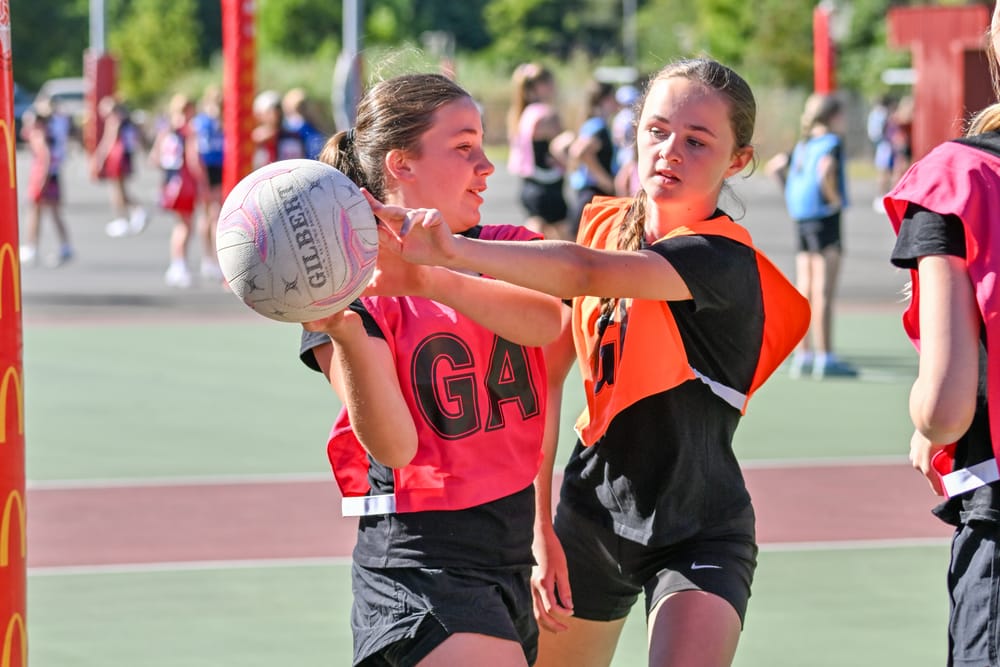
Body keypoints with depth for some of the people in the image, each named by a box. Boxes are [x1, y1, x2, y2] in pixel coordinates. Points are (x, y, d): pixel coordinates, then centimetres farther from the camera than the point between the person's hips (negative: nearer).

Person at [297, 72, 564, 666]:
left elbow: (546, 319, -18)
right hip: (418, 553, -6)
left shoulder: (509, 247, 7)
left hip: (514, 544, 6)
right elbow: (393, 445, -18)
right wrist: (344, 331, -34)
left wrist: (432, 280, -34)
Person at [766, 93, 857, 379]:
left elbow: (775, 166, 15)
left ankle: (802, 355, 12)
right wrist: (834, 197, -16)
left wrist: (791, 192, 16)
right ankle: (825, 358, -9)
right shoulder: (832, 143, -9)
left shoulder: (803, 145, 14)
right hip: (826, 217, -8)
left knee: (805, 291, 10)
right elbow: (826, 169, -27)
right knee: (823, 291, -8)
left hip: (802, 222, 8)